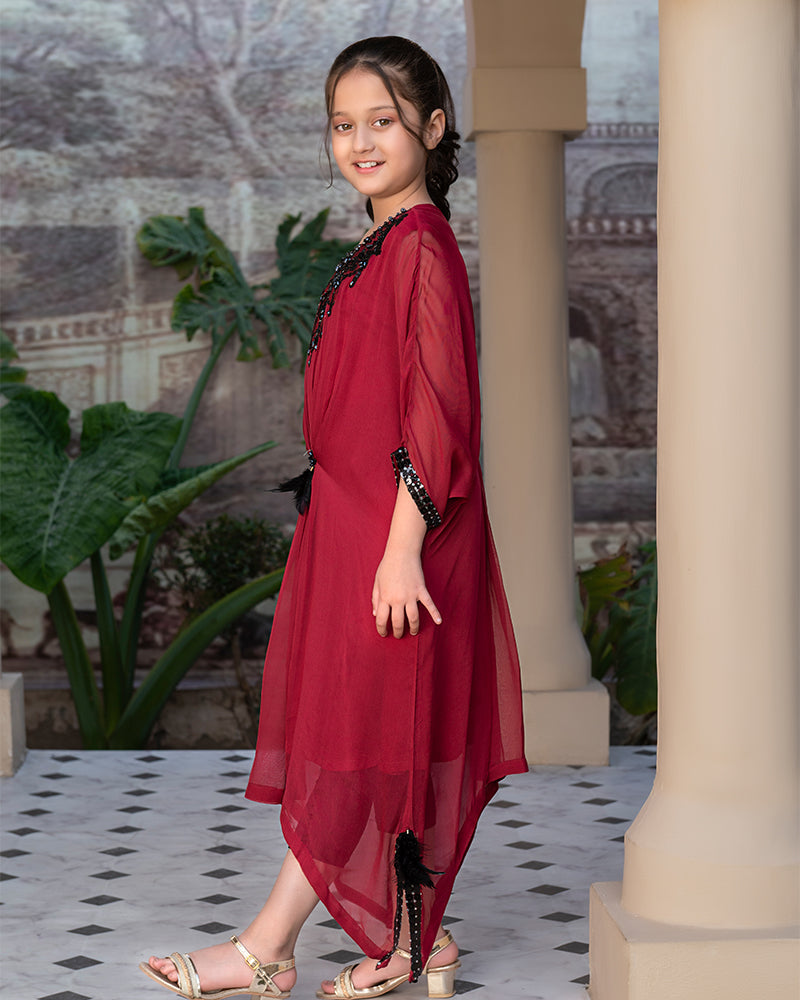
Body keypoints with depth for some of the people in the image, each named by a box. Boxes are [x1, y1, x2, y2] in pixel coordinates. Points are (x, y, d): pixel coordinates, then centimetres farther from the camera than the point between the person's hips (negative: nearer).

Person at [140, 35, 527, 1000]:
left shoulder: (420, 249, -15)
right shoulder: (377, 251, 16)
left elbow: (435, 410, -19)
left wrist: (403, 548, -21)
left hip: (391, 530, -10)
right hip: (347, 522, 10)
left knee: (361, 740, -1)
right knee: (389, 744, 12)